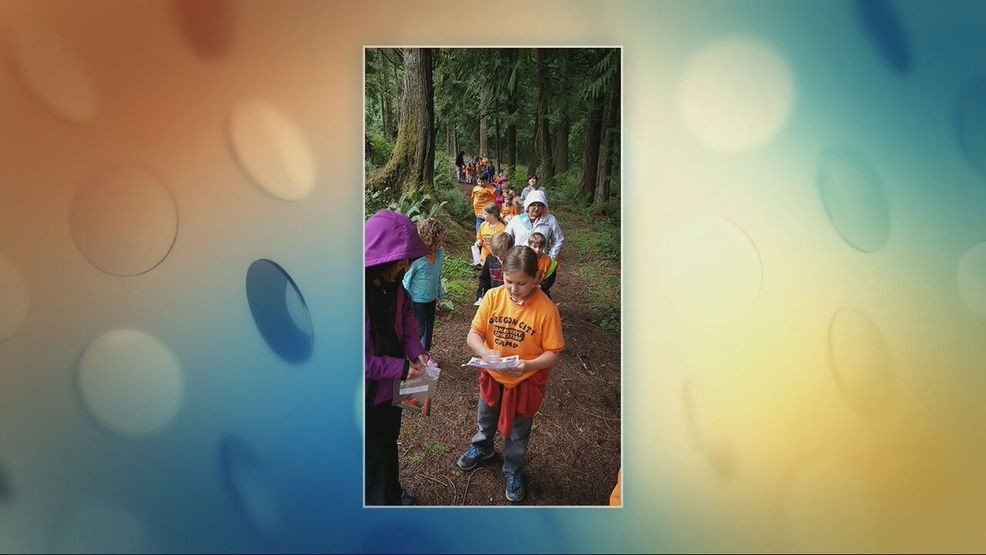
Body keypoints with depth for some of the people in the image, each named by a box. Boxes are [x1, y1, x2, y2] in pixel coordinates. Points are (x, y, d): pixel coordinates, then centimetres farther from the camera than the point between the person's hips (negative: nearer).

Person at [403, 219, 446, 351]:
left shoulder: (440, 253, -8)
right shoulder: (416, 257, -29)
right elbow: (406, 279, -17)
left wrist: (440, 294, 16)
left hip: (431, 299, 7)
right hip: (417, 300, -7)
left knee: (429, 328, 20)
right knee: (419, 330, 3)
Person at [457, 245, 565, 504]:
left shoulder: (546, 309, -25)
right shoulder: (493, 297, -17)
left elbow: (553, 352, -19)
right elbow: (473, 335, -15)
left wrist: (528, 365, -35)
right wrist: (486, 353, -35)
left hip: (526, 381, -3)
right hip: (492, 376, 3)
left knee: (517, 432, 19)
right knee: (486, 419, 29)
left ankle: (513, 471, 46)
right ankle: (482, 447, 60)